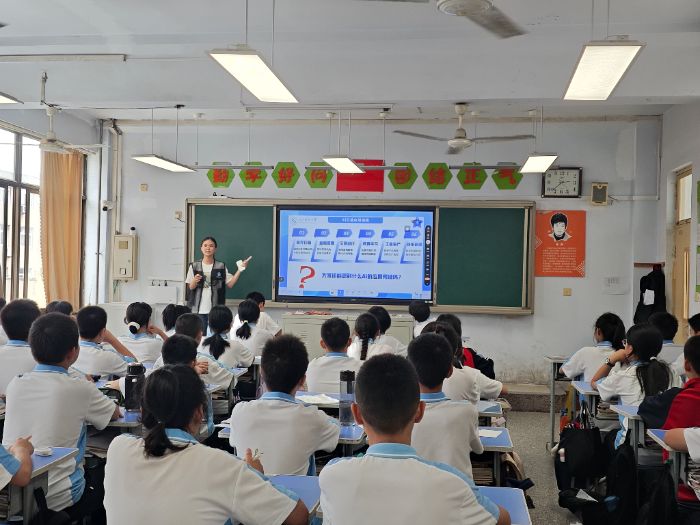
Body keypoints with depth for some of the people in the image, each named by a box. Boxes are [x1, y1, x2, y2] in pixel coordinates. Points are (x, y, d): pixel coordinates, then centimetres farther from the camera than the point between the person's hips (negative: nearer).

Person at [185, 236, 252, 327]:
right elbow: (190, 287, 3)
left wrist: (239, 270, -7)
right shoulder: (194, 266, 4)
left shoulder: (221, 266, 6)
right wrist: (194, 281, -18)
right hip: (198, 309, 0)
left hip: (216, 310, 0)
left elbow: (230, 284, 1)